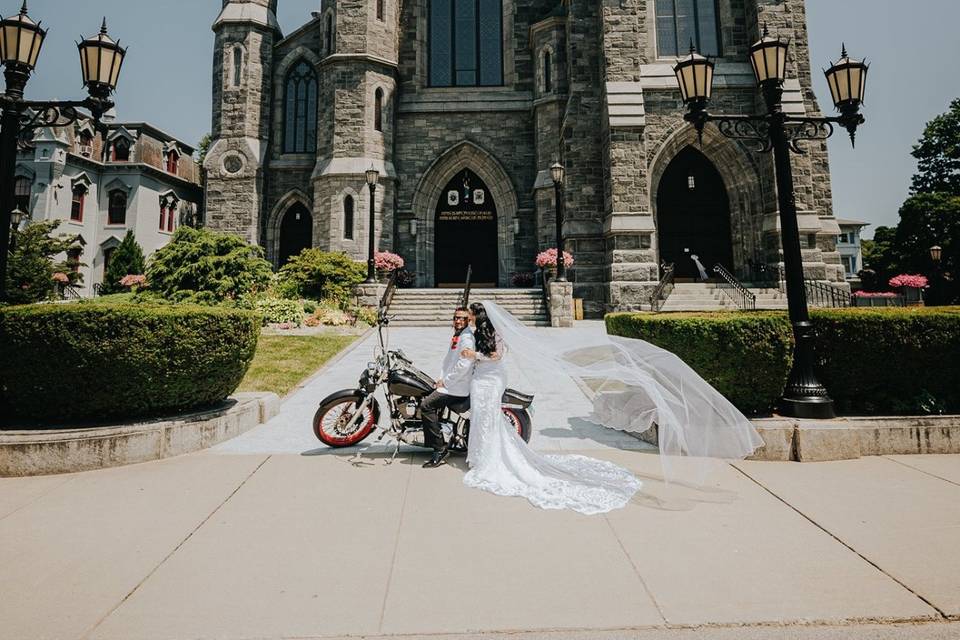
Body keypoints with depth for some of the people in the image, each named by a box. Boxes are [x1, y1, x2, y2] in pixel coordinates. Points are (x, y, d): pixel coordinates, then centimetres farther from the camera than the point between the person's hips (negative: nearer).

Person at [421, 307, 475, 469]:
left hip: (457, 388, -10)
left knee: (426, 406, -20)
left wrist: (445, 381, -16)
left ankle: (440, 449, -14)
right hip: (449, 382, 10)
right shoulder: (456, 336, 18)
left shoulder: (467, 338, -14)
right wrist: (441, 378, 7)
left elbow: (464, 365, -24)